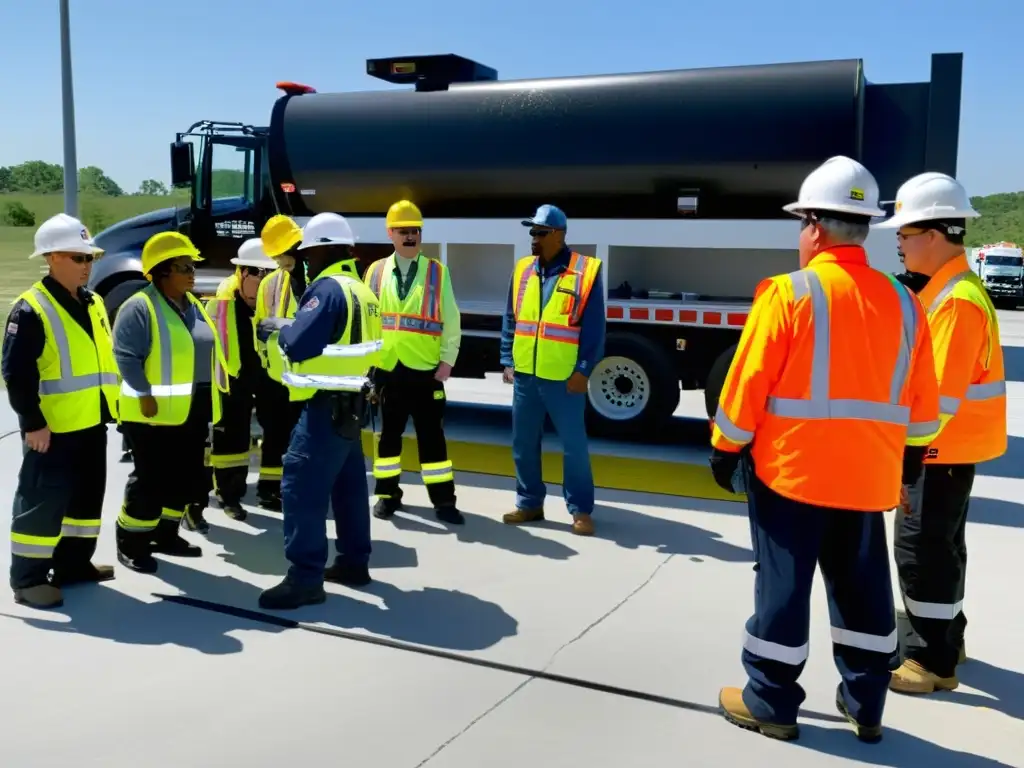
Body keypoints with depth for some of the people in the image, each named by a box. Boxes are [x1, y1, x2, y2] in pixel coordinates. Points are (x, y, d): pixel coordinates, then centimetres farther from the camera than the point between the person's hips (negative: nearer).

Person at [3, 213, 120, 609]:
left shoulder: (93, 304, 11)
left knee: (86, 497, 16)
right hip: (53, 429, -8)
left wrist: (108, 406, 17)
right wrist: (33, 422, -19)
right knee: (42, 502, -1)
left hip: (91, 424, 8)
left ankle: (74, 563, 30)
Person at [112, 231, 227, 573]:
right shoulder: (140, 308, -13)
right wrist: (145, 396, -22)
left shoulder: (193, 305, 13)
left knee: (186, 478, 14)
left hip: (192, 412, 8)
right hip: (155, 415, -8)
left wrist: (209, 399, 15)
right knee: (150, 481, -3)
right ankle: (131, 544, 10)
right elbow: (126, 356, -19)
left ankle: (166, 535, 28)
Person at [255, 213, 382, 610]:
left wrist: (279, 328, -3)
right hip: (352, 402, 11)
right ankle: (353, 561, 27)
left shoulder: (328, 288, -16)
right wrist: (285, 329, 10)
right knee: (348, 484, 17)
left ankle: (306, 577, -6)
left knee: (302, 487, -8)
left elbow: (300, 344, -23)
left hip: (328, 405, -10)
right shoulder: (360, 289, 16)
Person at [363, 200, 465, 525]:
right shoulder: (376, 272, 7)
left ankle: (443, 500, 9)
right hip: (387, 369, 2)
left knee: (431, 436, 3)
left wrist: (447, 361, -6)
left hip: (426, 370, -2)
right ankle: (388, 494, 23)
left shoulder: (437, 272, 2)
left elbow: (451, 321, 1)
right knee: (388, 433, 11)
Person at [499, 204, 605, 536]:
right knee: (523, 442, 12)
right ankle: (529, 503, 25)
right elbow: (510, 320, 13)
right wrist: (507, 361, 7)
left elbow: (594, 328, -7)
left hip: (564, 377, -5)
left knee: (574, 444, 3)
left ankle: (580, 509, 14)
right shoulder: (522, 270, 9)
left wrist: (584, 370, -11)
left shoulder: (586, 271, -6)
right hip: (525, 374, 5)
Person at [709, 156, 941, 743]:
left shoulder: (789, 293, -13)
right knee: (863, 587, 16)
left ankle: (771, 703, 17)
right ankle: (866, 705, 27)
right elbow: (922, 397, 10)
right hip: (868, 475, 5)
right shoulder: (903, 302, 3)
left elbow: (748, 382, -12)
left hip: (790, 468, -5)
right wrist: (912, 456, 22)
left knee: (784, 583, 6)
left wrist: (726, 449, -1)